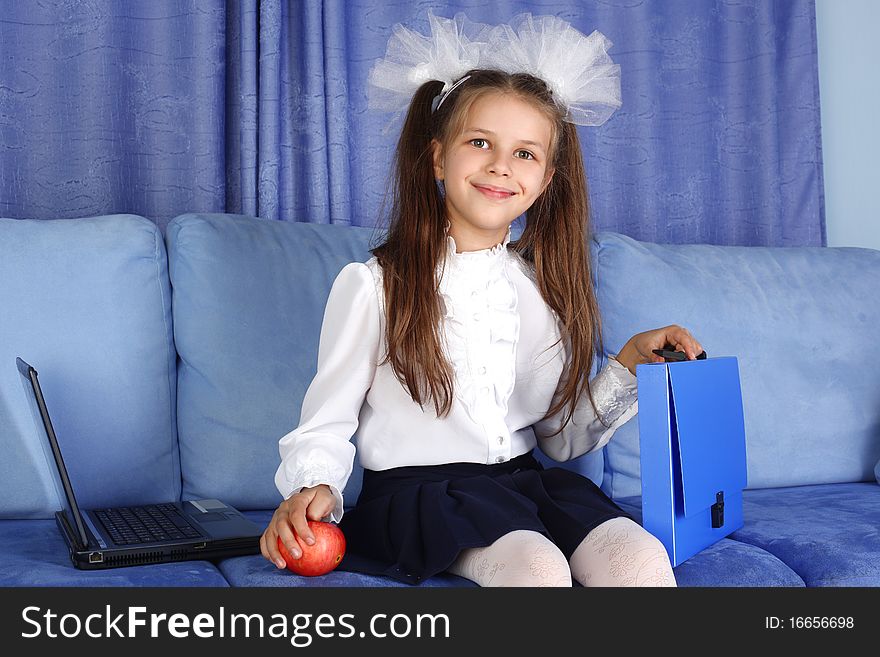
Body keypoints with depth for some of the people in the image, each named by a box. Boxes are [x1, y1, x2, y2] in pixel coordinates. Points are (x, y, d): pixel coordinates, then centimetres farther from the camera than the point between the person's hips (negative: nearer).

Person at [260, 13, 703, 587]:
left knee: (643, 560, -22)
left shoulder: (547, 287, 10)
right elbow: (325, 427, -2)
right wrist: (313, 489, -22)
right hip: (415, 488, -4)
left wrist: (629, 363, 2)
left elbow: (561, 439, 13)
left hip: (525, 477, 5)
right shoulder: (373, 285, -4)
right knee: (538, 567, -32)